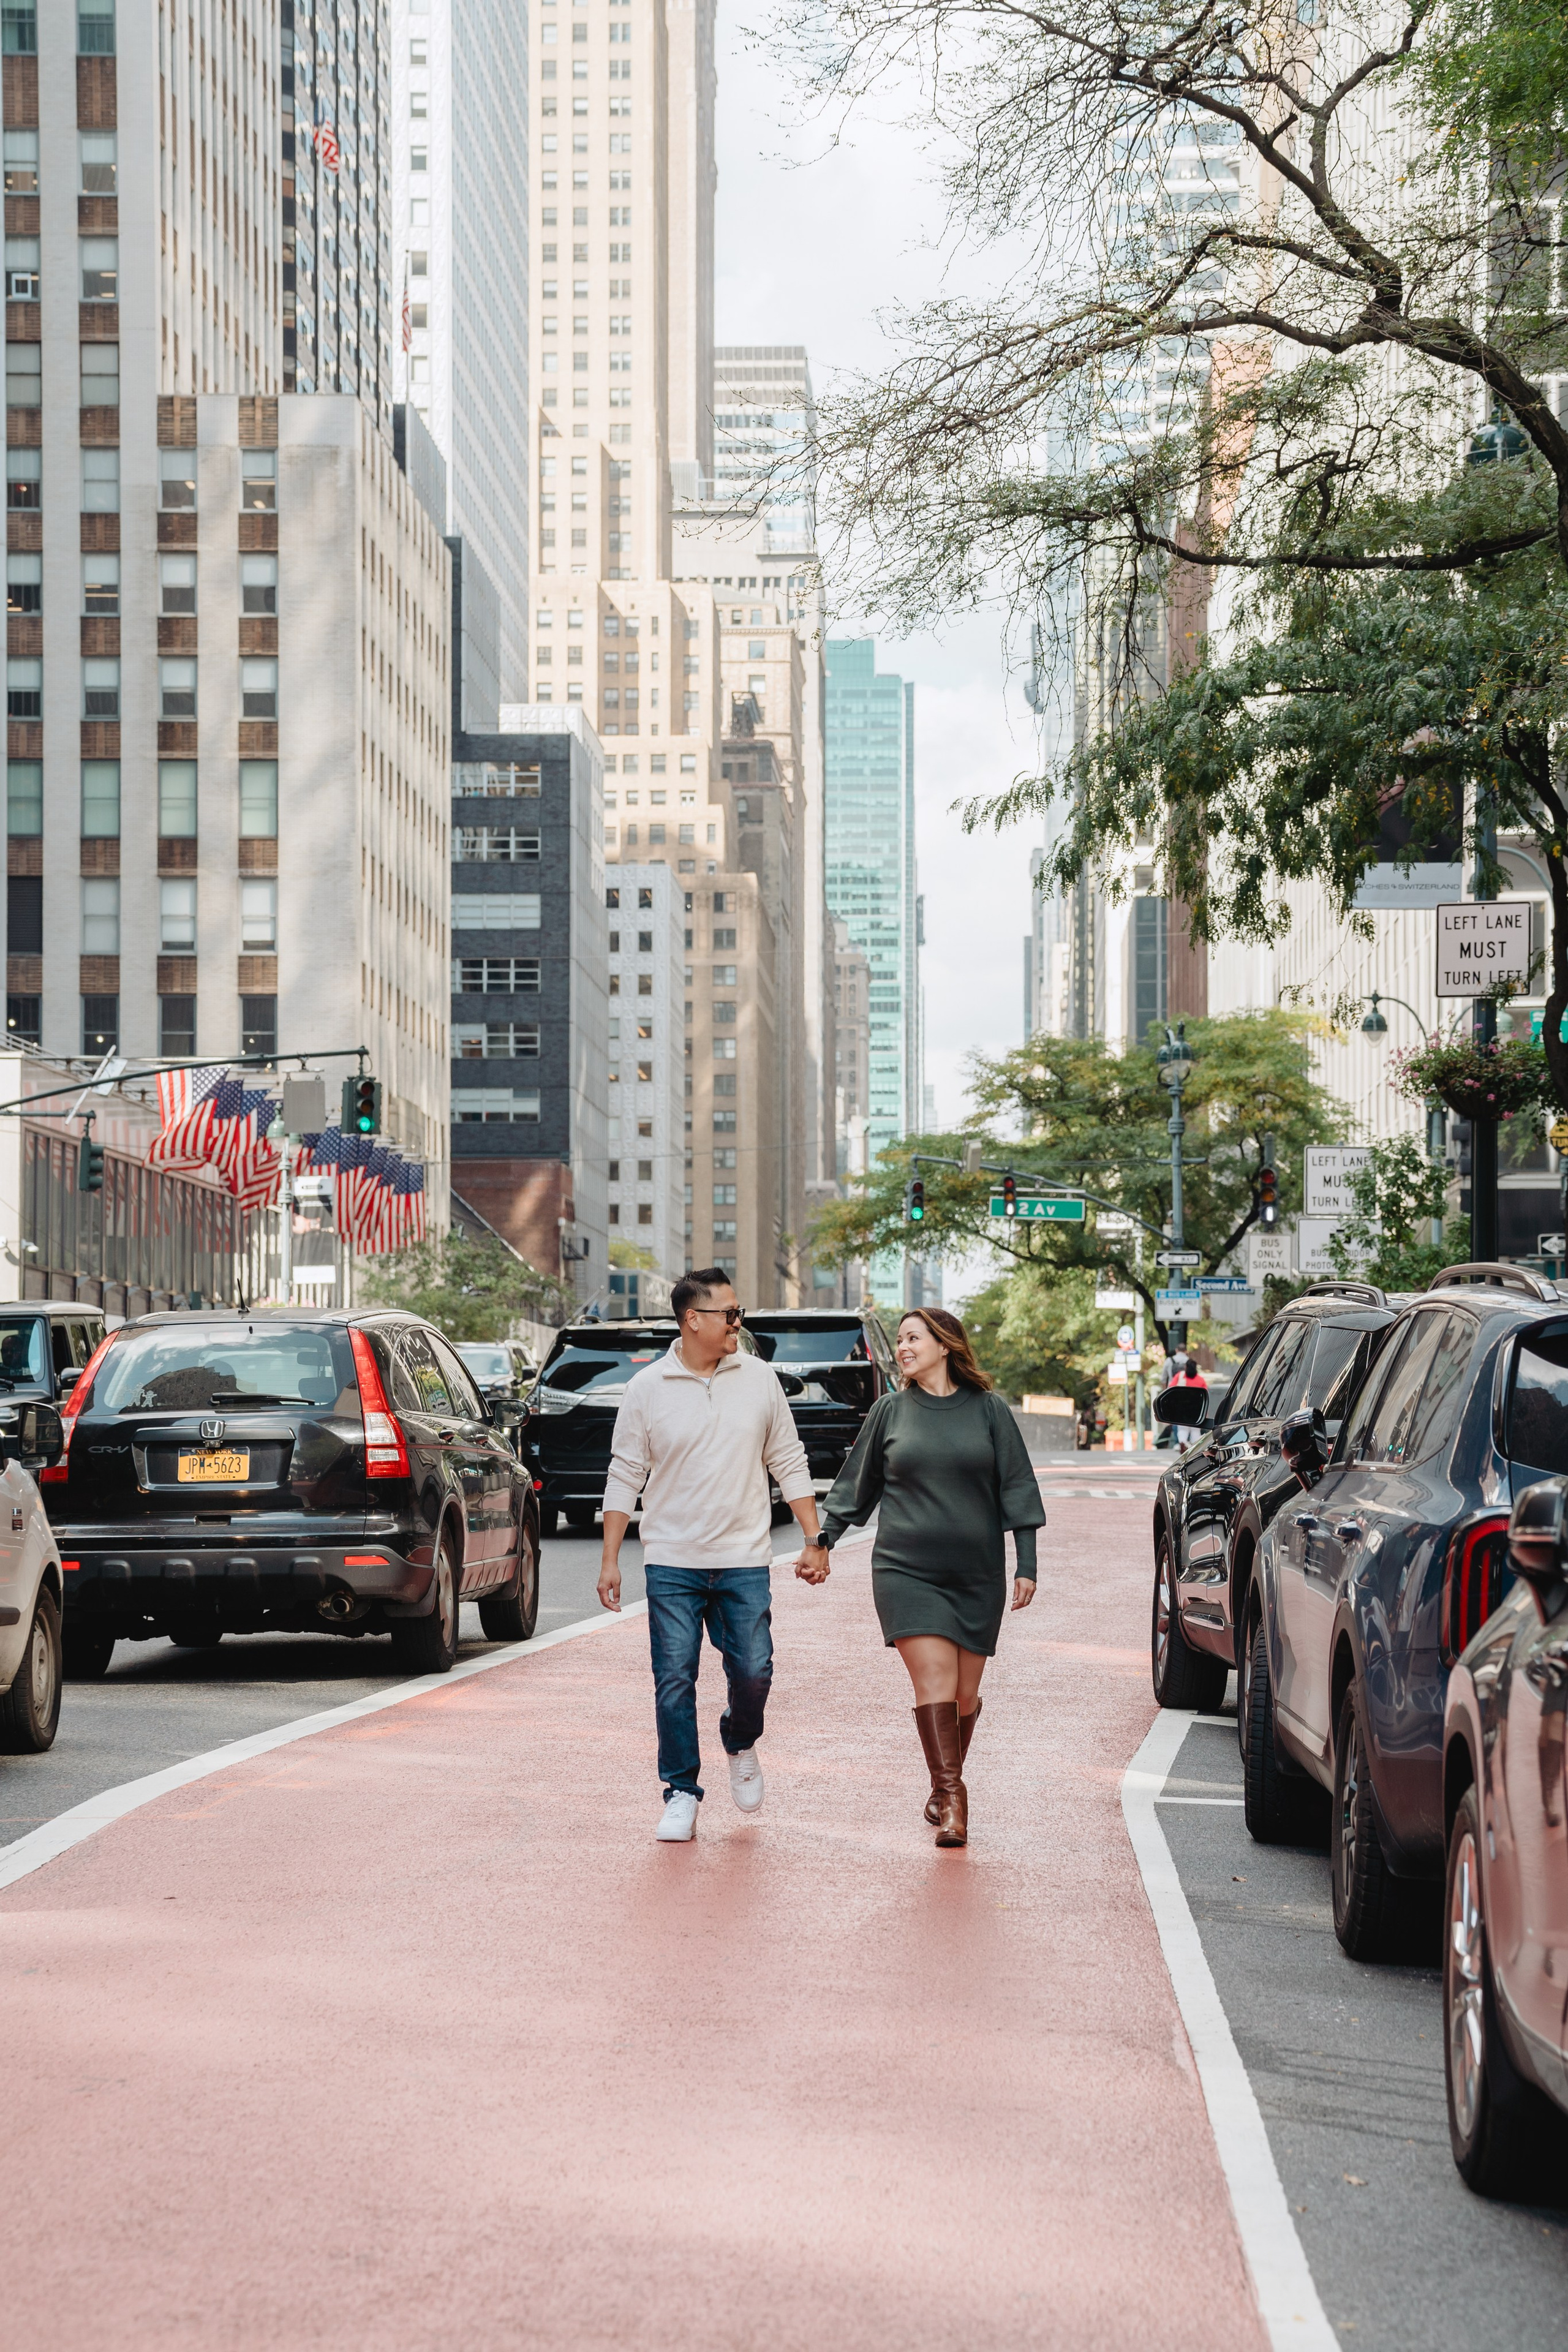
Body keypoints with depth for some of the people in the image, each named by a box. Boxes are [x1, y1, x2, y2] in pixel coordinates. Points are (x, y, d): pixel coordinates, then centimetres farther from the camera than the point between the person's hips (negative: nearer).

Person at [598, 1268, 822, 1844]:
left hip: (744, 1562, 1)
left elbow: (789, 1463, 11)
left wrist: (814, 1539, 6)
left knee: (753, 1672, -3)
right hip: (672, 1563, -1)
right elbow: (625, 1477, 3)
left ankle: (741, 1746, 28)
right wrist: (609, 1560, 0)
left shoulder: (759, 1379, 5)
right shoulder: (648, 1389, -1)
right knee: (674, 1681, -3)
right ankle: (682, 1795, 8)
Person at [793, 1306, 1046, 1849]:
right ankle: (950, 1797, -16)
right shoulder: (890, 1411, 6)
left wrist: (1026, 1566, 1)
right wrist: (822, 1541, 15)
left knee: (964, 1694, 5)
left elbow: (1017, 1490, 6)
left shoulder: (988, 1411, 4)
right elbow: (855, 1483, 16)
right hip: (906, 1573, -1)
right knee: (934, 1683, -14)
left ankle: (945, 1789, 24)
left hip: (977, 1575, 1)